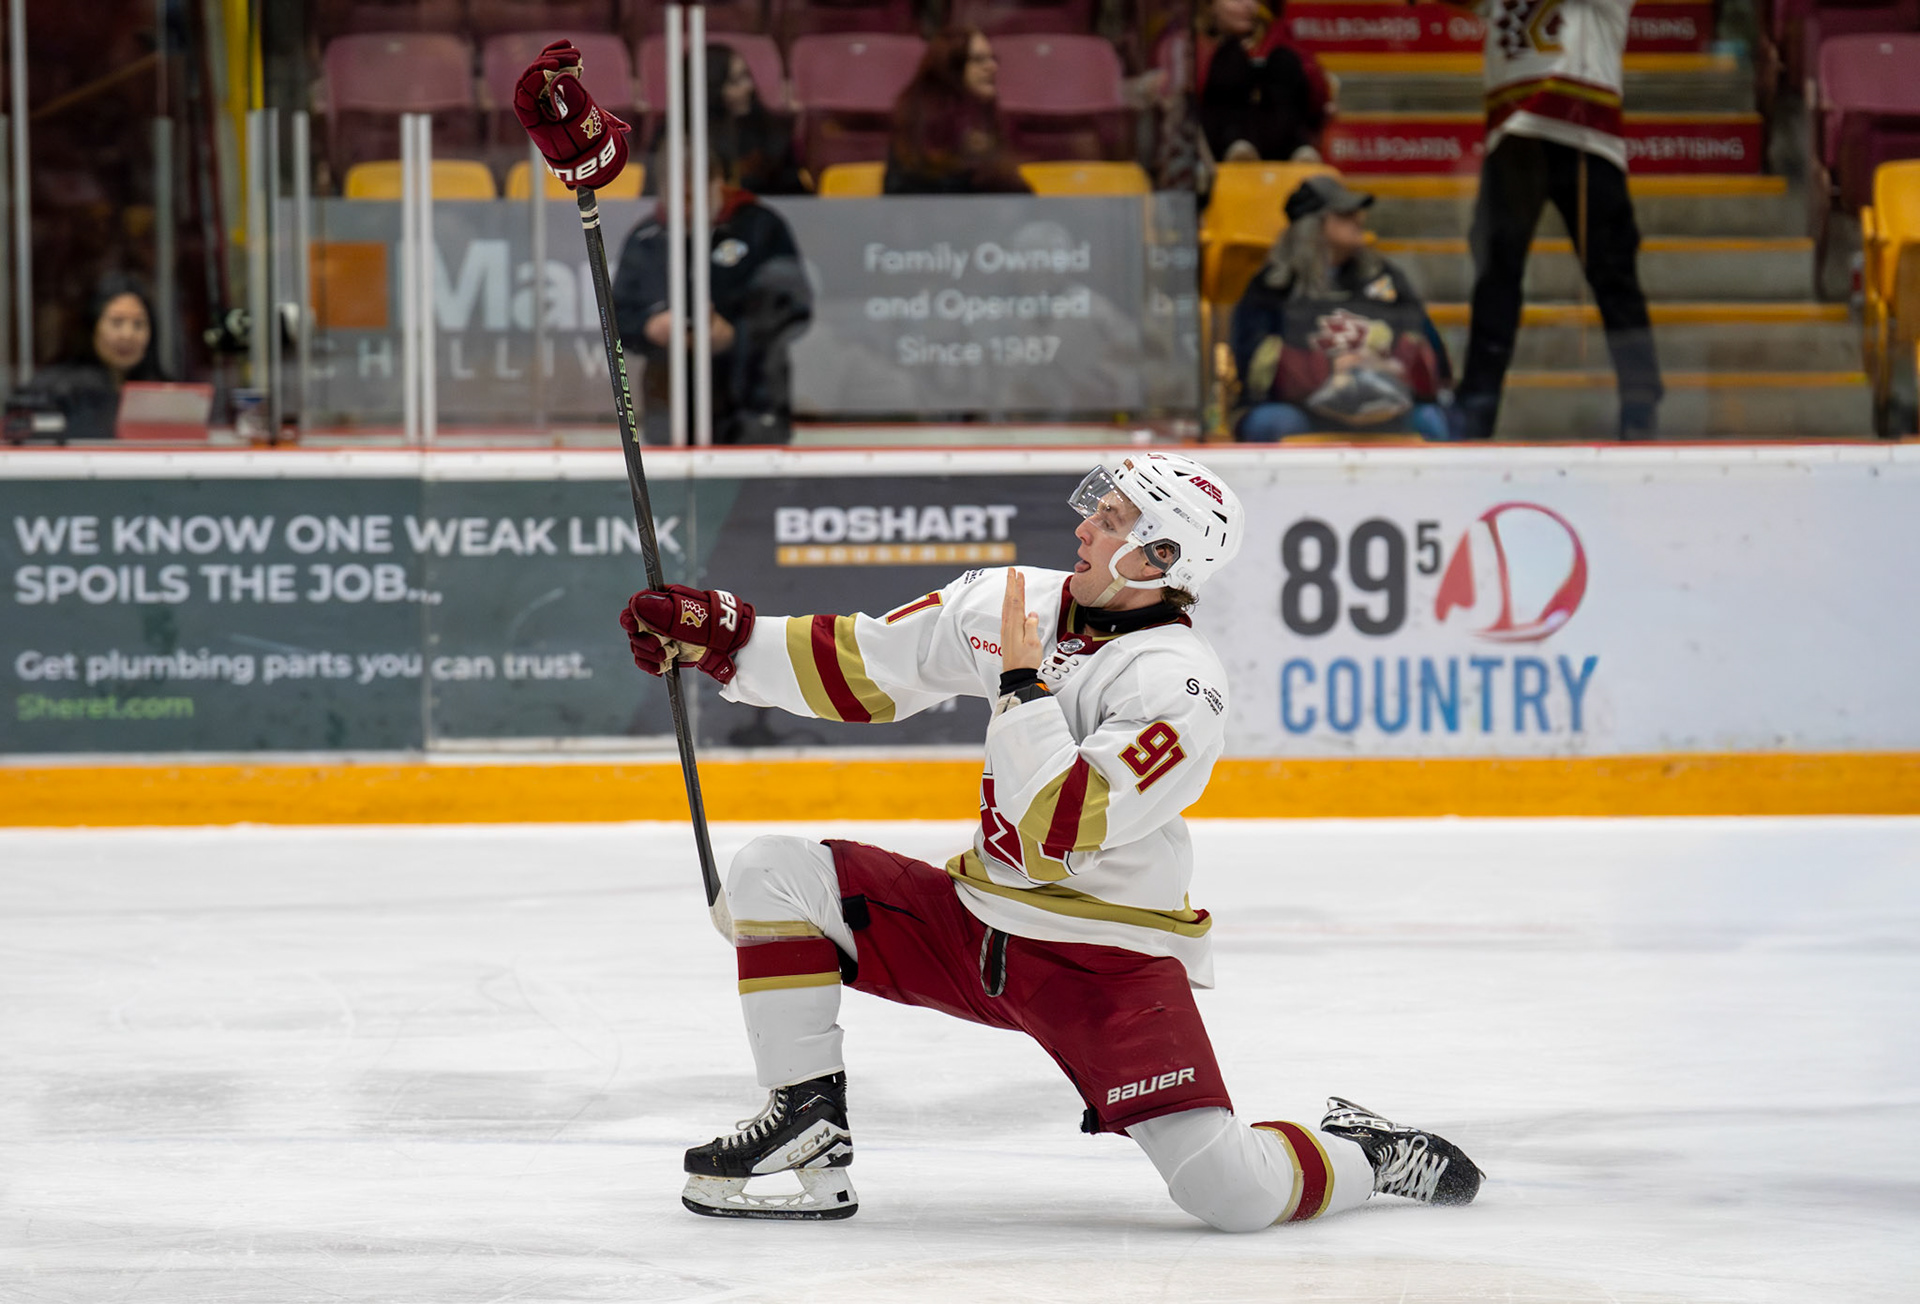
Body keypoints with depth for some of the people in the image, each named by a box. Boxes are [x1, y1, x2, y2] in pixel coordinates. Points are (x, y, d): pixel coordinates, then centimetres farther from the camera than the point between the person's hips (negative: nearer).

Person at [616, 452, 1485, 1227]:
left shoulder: (1180, 687, -22)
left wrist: (1024, 683, -25)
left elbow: (1056, 835, -30)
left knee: (1232, 1191, -22)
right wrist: (721, 639, 0)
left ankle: (1366, 1157, 12)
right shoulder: (1020, 604, -1)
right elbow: (860, 670, 8)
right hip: (979, 919, 7)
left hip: (1109, 960, -7)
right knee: (771, 876, -7)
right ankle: (808, 1130, 1)